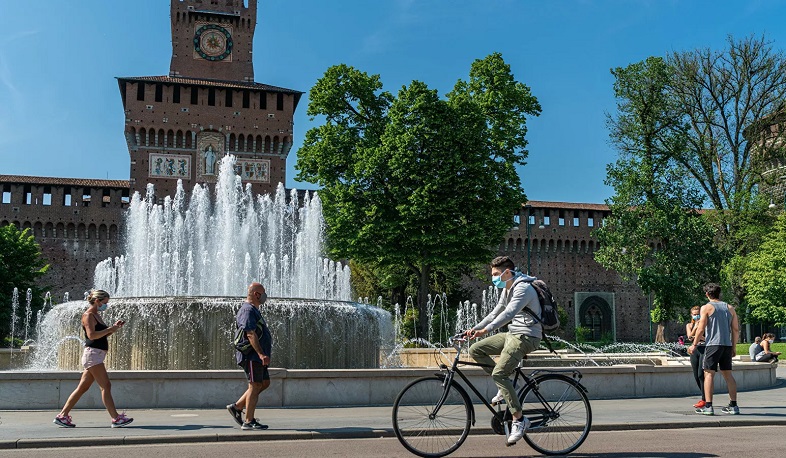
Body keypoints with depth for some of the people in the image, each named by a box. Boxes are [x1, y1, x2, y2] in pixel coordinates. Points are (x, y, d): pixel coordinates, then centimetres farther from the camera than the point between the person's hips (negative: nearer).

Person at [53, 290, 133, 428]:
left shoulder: (96, 315, 19)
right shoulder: (88, 315, -10)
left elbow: (102, 335, 25)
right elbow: (92, 335, -22)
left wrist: (114, 327, 11)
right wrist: (110, 329, -17)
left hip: (97, 356, 10)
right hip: (92, 354, -10)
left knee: (82, 388, 11)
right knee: (106, 386, -10)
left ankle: (62, 416, 17)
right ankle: (116, 419, -9)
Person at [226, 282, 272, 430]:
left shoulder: (254, 310, 21)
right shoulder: (248, 310, -13)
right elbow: (251, 334, -23)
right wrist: (261, 354, -30)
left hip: (257, 356, 11)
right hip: (251, 355, -11)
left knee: (264, 383, 13)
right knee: (255, 385, -7)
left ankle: (237, 407, 17)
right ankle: (249, 422, -1)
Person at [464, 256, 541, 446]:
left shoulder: (523, 288, -17)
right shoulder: (506, 290, 15)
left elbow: (509, 313, -31)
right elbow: (495, 313, 21)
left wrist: (486, 330, -40)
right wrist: (475, 328, 12)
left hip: (526, 337, -10)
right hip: (512, 334, 10)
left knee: (499, 373, -23)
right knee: (475, 350, 2)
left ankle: (519, 419, -17)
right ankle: (506, 386, 8)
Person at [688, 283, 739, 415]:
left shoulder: (706, 307, -3)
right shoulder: (729, 308, 12)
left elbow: (701, 329, -8)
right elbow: (736, 329, 11)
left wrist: (694, 345, 0)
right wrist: (733, 347, 18)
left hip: (713, 344, -5)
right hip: (727, 345, 5)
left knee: (709, 373, -4)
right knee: (728, 374, 12)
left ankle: (708, 406, -9)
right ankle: (733, 406, 14)